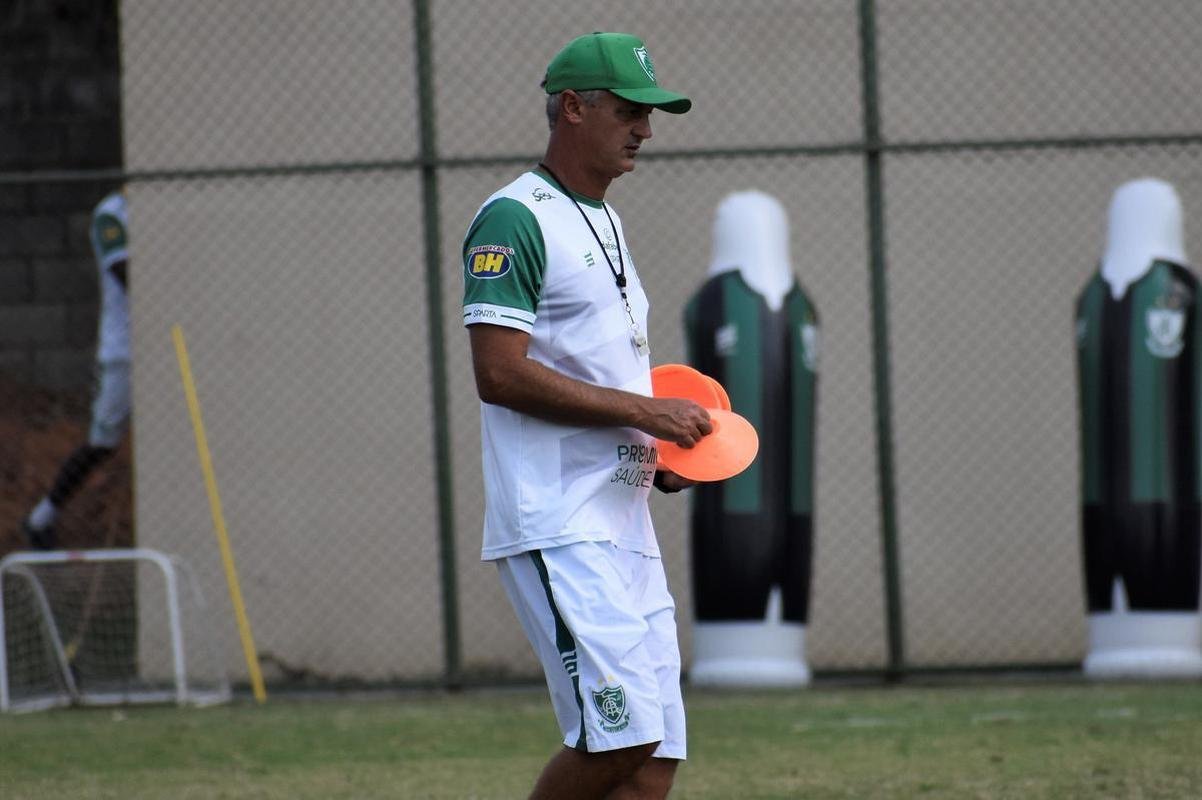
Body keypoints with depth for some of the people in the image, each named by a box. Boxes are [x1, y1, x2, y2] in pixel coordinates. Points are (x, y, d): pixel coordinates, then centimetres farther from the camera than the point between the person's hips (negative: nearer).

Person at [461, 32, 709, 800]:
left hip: (624, 524, 9)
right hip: (558, 527, -9)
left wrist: (660, 450, 10)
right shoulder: (516, 219, -8)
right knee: (621, 732, -18)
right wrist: (643, 411, -16)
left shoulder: (607, 224, 21)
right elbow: (500, 374, -18)